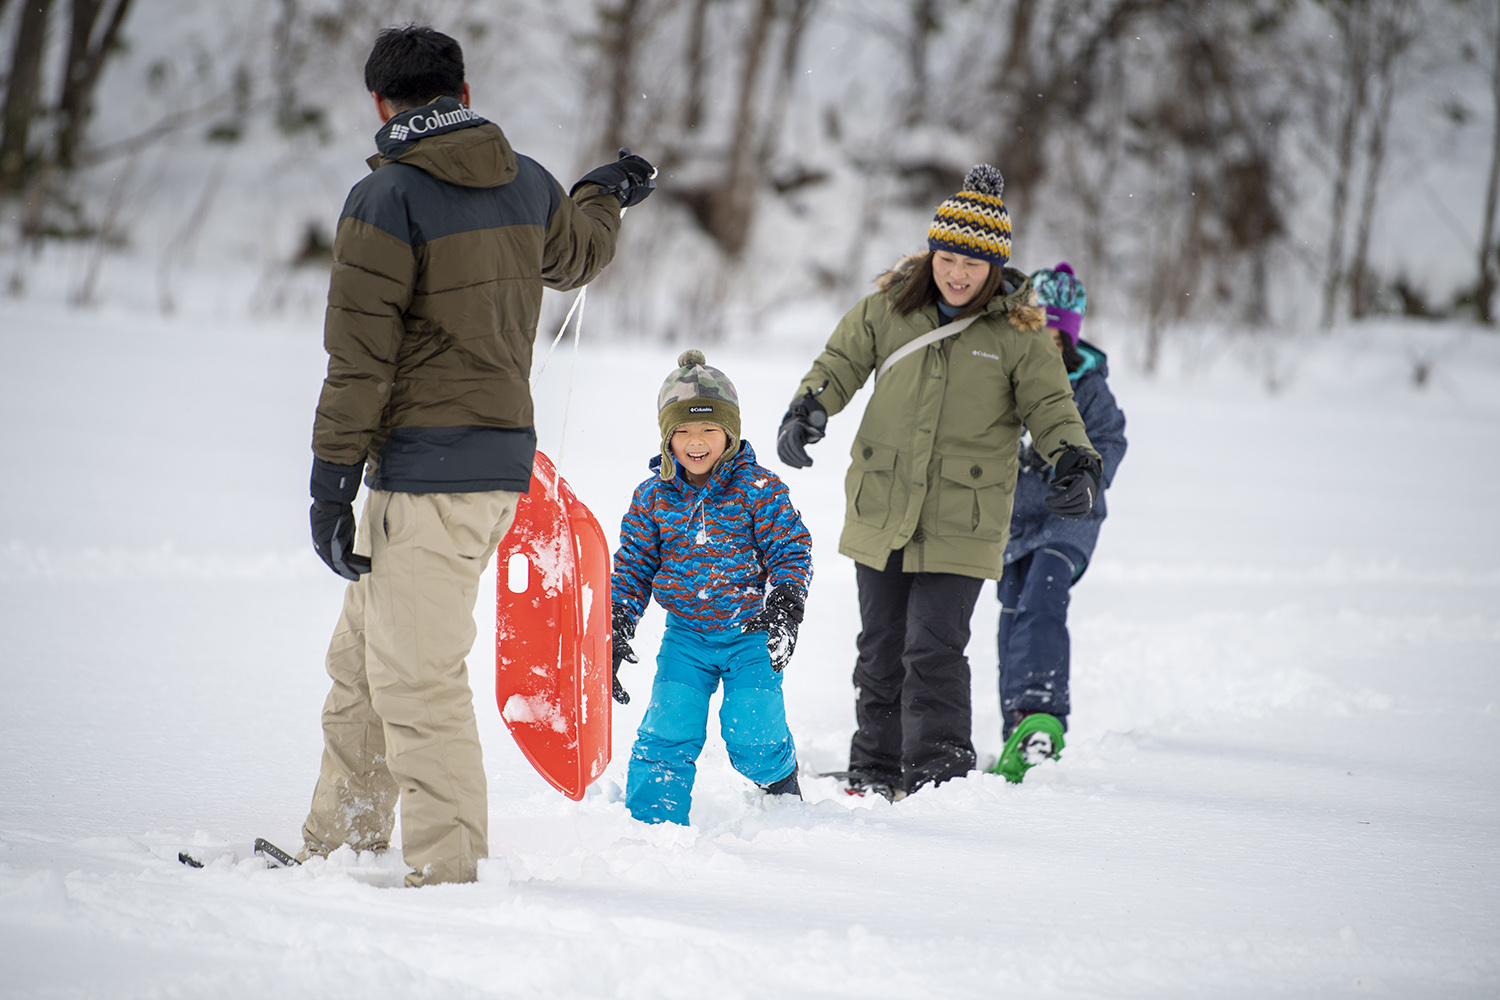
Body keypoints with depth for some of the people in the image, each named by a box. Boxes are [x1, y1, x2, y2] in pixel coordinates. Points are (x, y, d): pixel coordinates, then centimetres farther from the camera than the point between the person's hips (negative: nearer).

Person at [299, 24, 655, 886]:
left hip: (428, 468, -8)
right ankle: (338, 843, 22)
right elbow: (577, 257, 33)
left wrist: (332, 484, -10)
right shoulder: (527, 184, 10)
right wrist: (608, 194, 54)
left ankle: (447, 871, -10)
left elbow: (360, 355, -13)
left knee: (416, 675, -8)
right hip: (504, 455, 8)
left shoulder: (389, 199, -11)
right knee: (362, 660, 16)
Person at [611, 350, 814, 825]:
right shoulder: (653, 497, 1)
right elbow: (632, 568, 8)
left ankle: (781, 776, 27)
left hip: (751, 631, -2)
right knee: (666, 735, -8)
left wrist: (785, 608, -18)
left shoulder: (758, 489, -7)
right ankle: (652, 821, 2)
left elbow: (792, 548, -4)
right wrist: (616, 634, 3)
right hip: (685, 636, 2)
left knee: (752, 741, -6)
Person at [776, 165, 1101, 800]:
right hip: (881, 507, 3)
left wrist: (1077, 465, -19)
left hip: (962, 523, -3)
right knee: (881, 648, 11)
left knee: (934, 648, -12)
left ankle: (938, 774, -5)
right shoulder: (889, 307, 1)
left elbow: (1051, 407, -1)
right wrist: (806, 410, -8)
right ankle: (876, 771, 23)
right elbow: (841, 364, 11)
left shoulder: (1018, 331, -4)